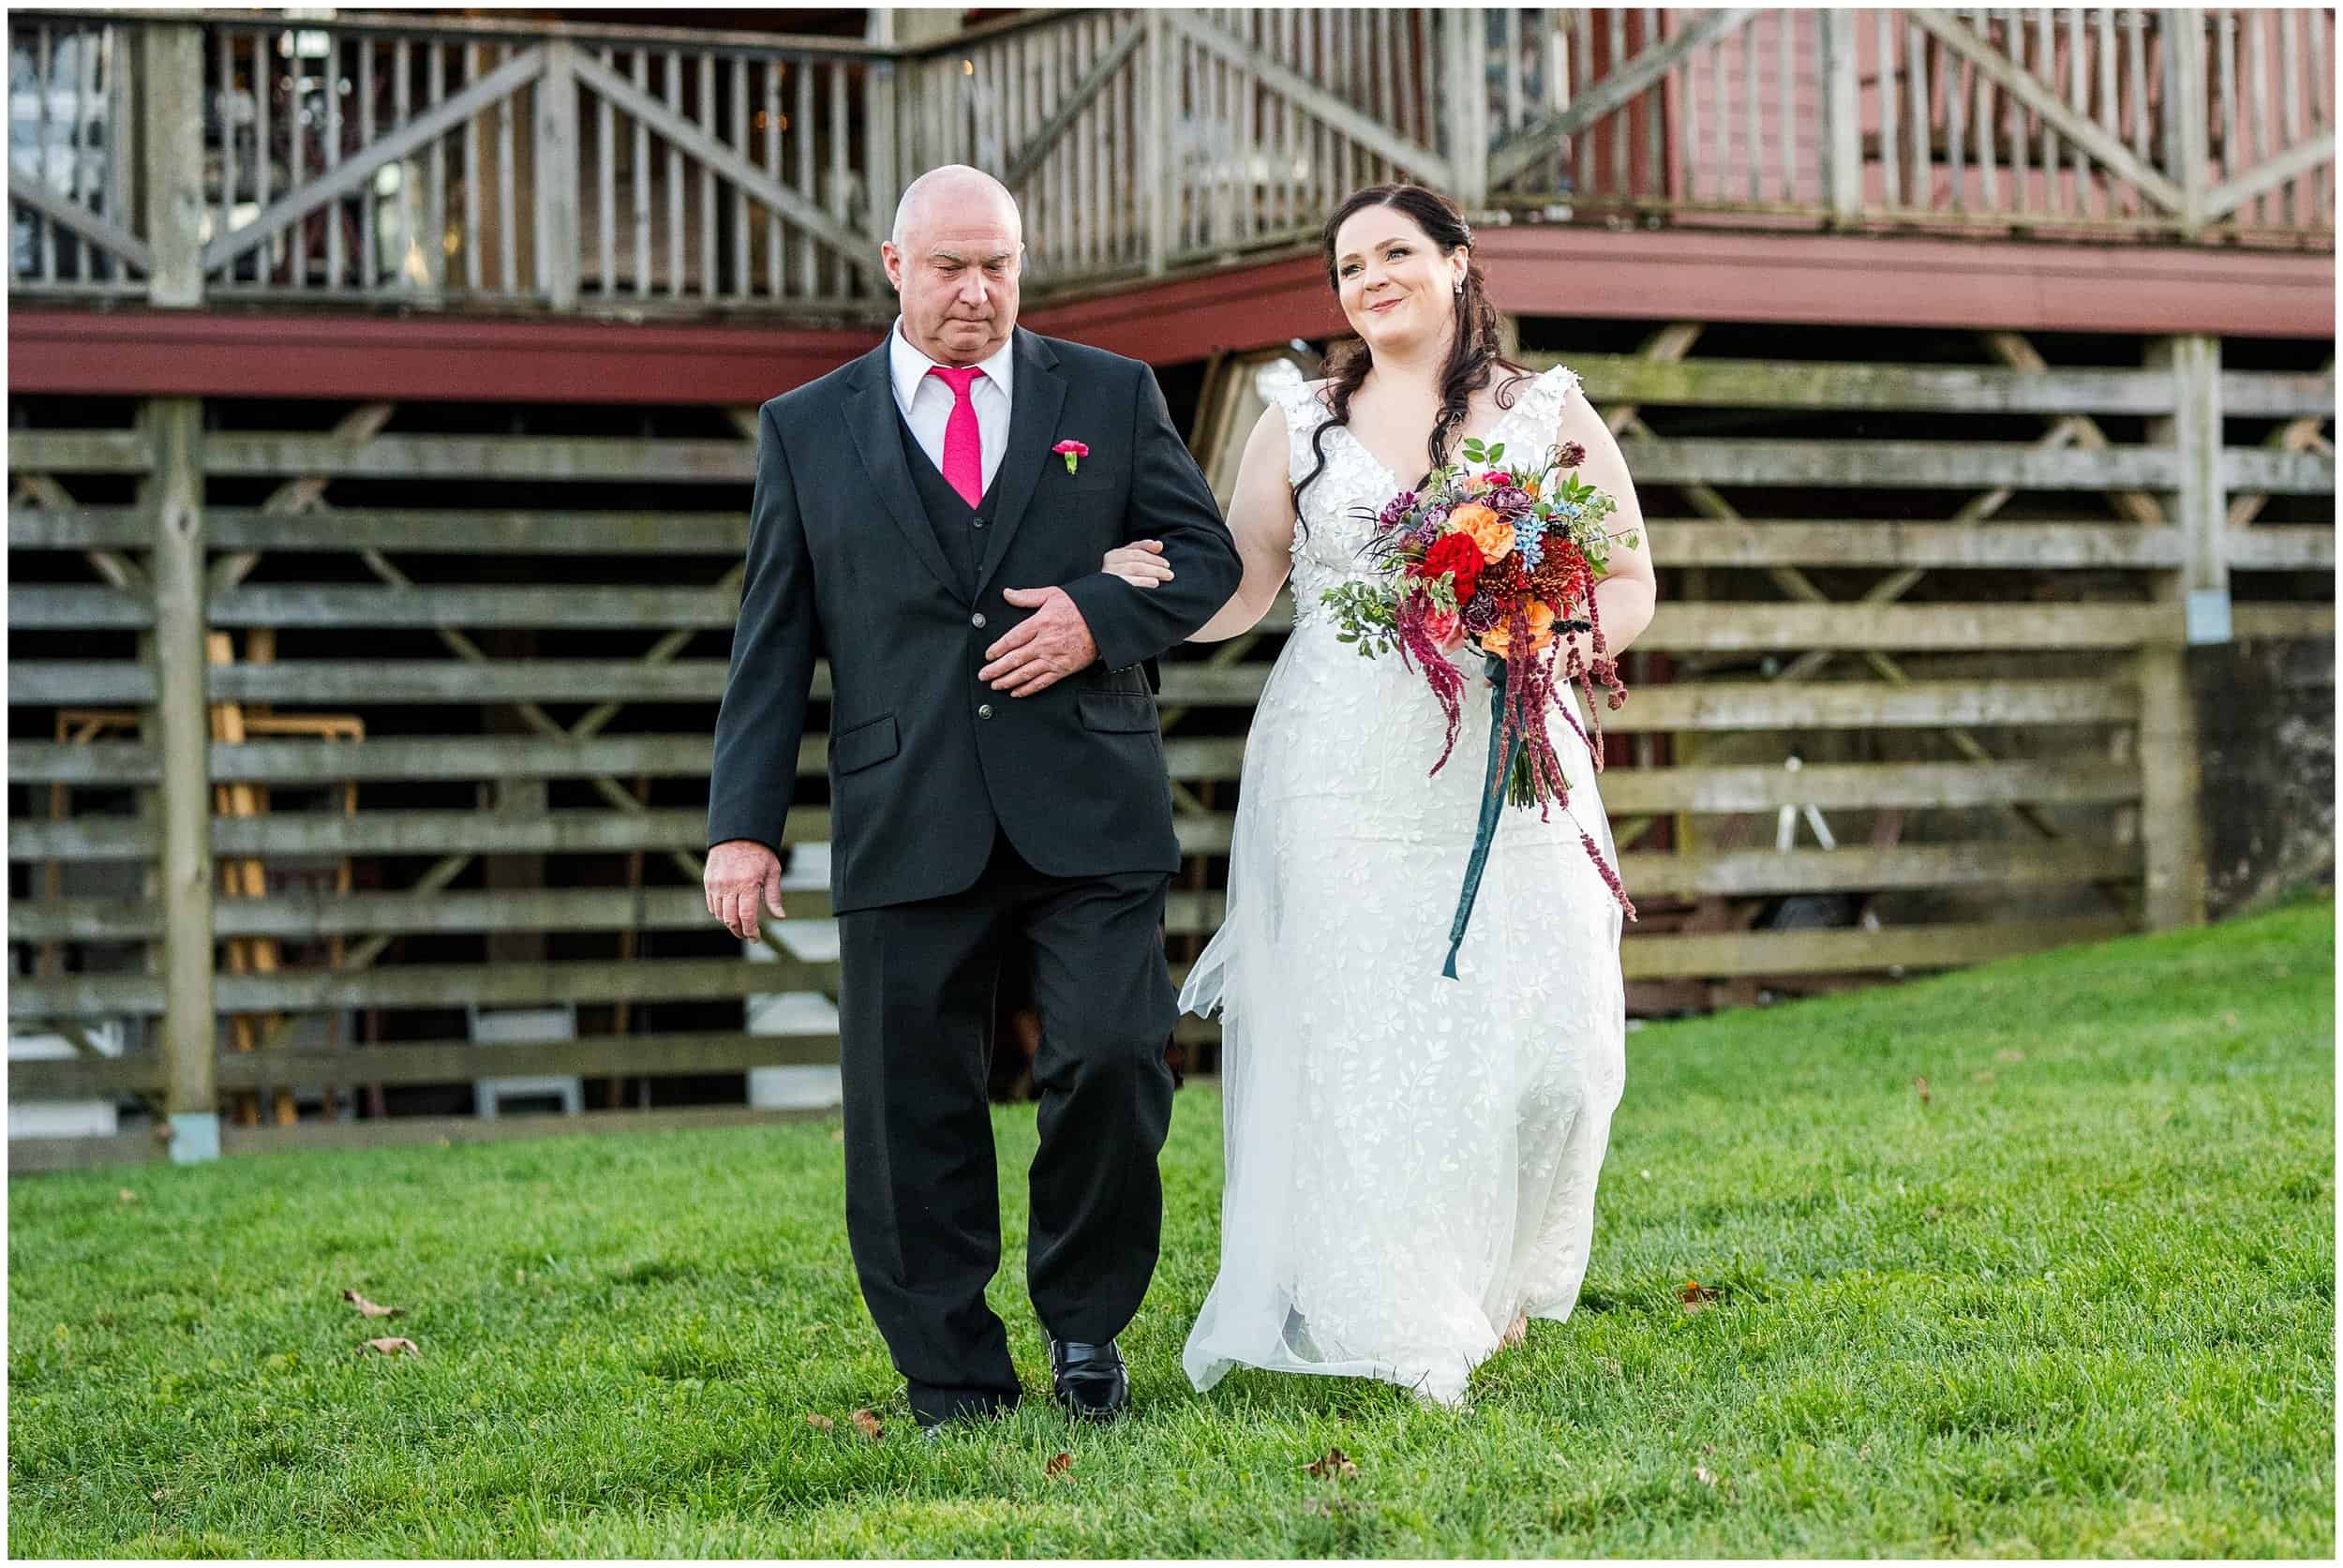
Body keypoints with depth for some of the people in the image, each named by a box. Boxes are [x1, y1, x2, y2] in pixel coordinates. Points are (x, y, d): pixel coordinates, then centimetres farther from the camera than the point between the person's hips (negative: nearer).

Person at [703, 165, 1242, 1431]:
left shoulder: (1111, 396, 11)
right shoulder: (808, 429, 10)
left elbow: (1204, 552, 12)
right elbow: (772, 644, 8)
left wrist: (1102, 617, -9)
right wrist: (743, 825, 0)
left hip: (1087, 811, 0)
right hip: (905, 827, 0)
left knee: (1113, 1058, -10)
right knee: (913, 1111, 1)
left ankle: (1085, 1323, 14)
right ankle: (953, 1383, 13)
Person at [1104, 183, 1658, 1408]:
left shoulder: (1550, 412, 9)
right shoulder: (1301, 422, 11)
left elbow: (1629, 583, 10)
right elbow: (1239, 587, 10)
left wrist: (1556, 651, -10)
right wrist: (1125, 600, -9)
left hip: (1512, 770, 0)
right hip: (1341, 776, 0)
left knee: (1544, 1047, -6)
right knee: (1358, 1041, -6)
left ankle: (1492, 1286, 20)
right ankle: (1397, 1330, 1)